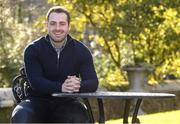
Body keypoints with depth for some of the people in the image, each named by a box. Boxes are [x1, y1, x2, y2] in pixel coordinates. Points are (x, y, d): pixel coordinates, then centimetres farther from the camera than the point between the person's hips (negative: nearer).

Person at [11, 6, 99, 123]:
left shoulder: (81, 50, -1)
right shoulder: (33, 49, -5)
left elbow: (93, 82, -10)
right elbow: (35, 81, -18)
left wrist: (79, 86, -36)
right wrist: (61, 87, -37)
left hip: (66, 103, 1)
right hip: (38, 101, -1)